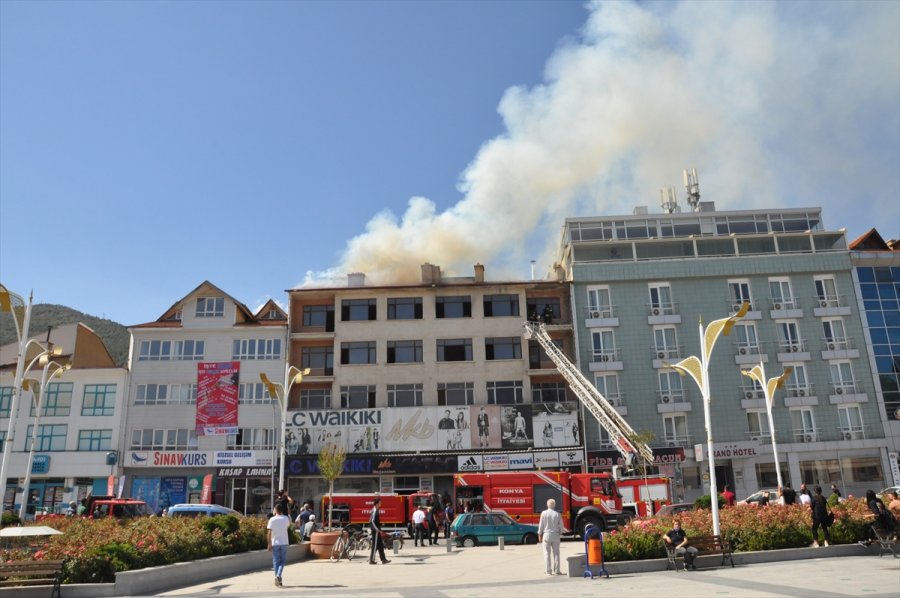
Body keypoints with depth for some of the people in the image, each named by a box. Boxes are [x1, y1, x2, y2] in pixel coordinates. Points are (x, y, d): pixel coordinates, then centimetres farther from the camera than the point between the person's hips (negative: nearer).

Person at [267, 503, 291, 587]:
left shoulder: (272, 519, -6)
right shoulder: (286, 518, 0)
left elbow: (269, 532, -10)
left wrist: (269, 544, -5)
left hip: (275, 543, -1)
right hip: (284, 543, 1)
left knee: (276, 561, 9)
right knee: (282, 560, 10)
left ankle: (278, 579, 11)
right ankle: (278, 575, -11)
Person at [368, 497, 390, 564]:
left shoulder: (377, 510, 13)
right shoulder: (375, 510, -17)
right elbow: (372, 521, -23)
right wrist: (377, 530, -21)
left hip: (377, 531, 10)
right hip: (375, 531, -10)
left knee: (380, 545, 10)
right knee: (375, 545, -3)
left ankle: (383, 559, 13)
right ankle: (371, 560, 3)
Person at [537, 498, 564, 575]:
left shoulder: (544, 513, -8)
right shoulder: (557, 514, -4)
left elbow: (541, 525, -4)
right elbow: (561, 525, 2)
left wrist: (539, 535, 7)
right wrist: (560, 533, 19)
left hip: (546, 535, -1)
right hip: (555, 535, 1)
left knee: (547, 553, 4)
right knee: (556, 553, 8)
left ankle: (548, 571, 3)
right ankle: (556, 570, 9)